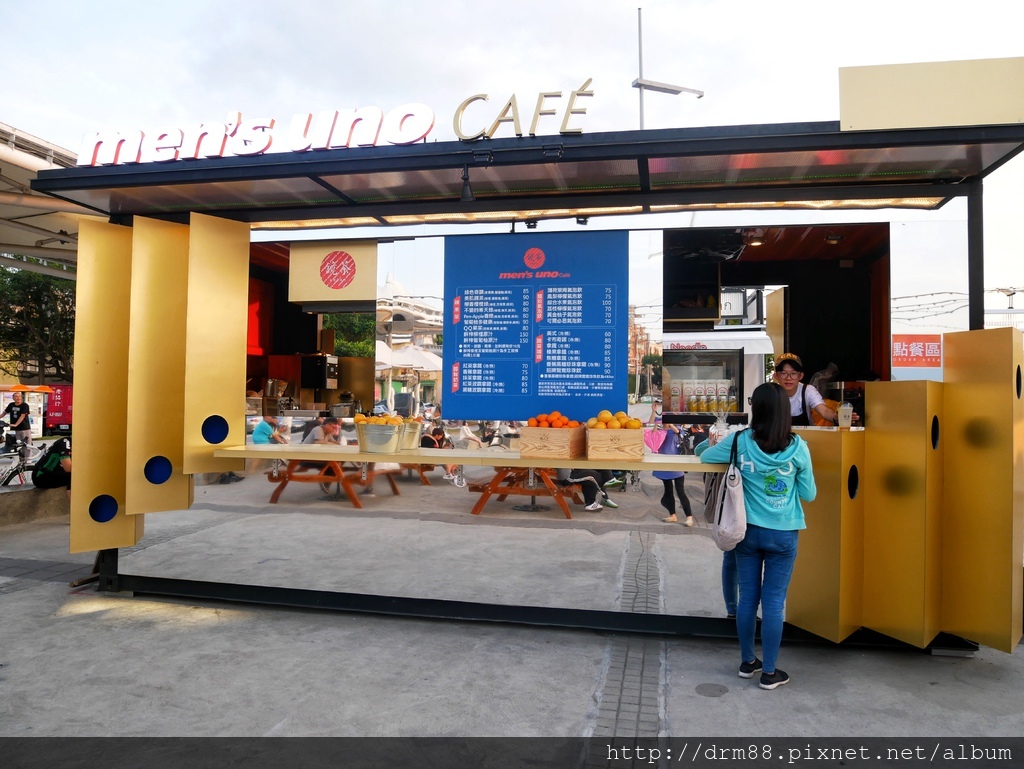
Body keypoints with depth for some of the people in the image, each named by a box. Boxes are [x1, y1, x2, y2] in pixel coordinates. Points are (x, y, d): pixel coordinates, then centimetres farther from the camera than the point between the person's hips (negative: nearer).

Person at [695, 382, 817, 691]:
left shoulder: (740, 442, -10)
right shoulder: (798, 447, -11)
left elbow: (704, 455, 7)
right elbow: (809, 494, -1)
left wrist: (714, 443, 25)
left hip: (749, 531, 1)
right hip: (783, 534, -1)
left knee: (748, 597, 13)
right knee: (774, 602, 6)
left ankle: (747, 662, 28)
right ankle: (769, 672, 17)